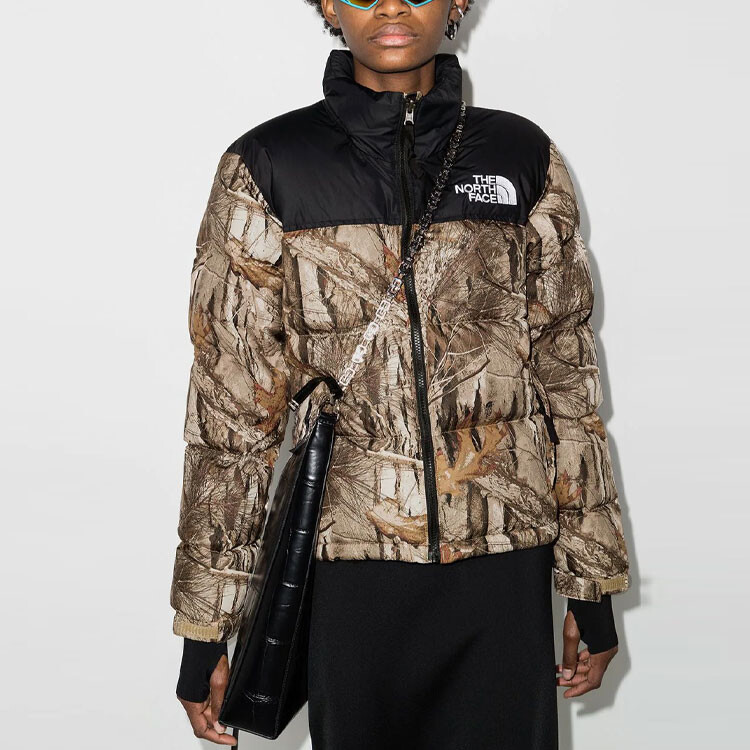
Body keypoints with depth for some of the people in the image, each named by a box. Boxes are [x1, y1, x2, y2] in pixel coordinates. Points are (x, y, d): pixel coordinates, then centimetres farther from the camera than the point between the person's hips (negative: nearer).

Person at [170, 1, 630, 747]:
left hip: (503, 572, 2)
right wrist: (204, 628, -1)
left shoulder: (522, 157, 4)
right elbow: (230, 406, -2)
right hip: (348, 571, -1)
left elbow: (566, 376, 7)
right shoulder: (266, 168, -1)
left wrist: (592, 586, 8)